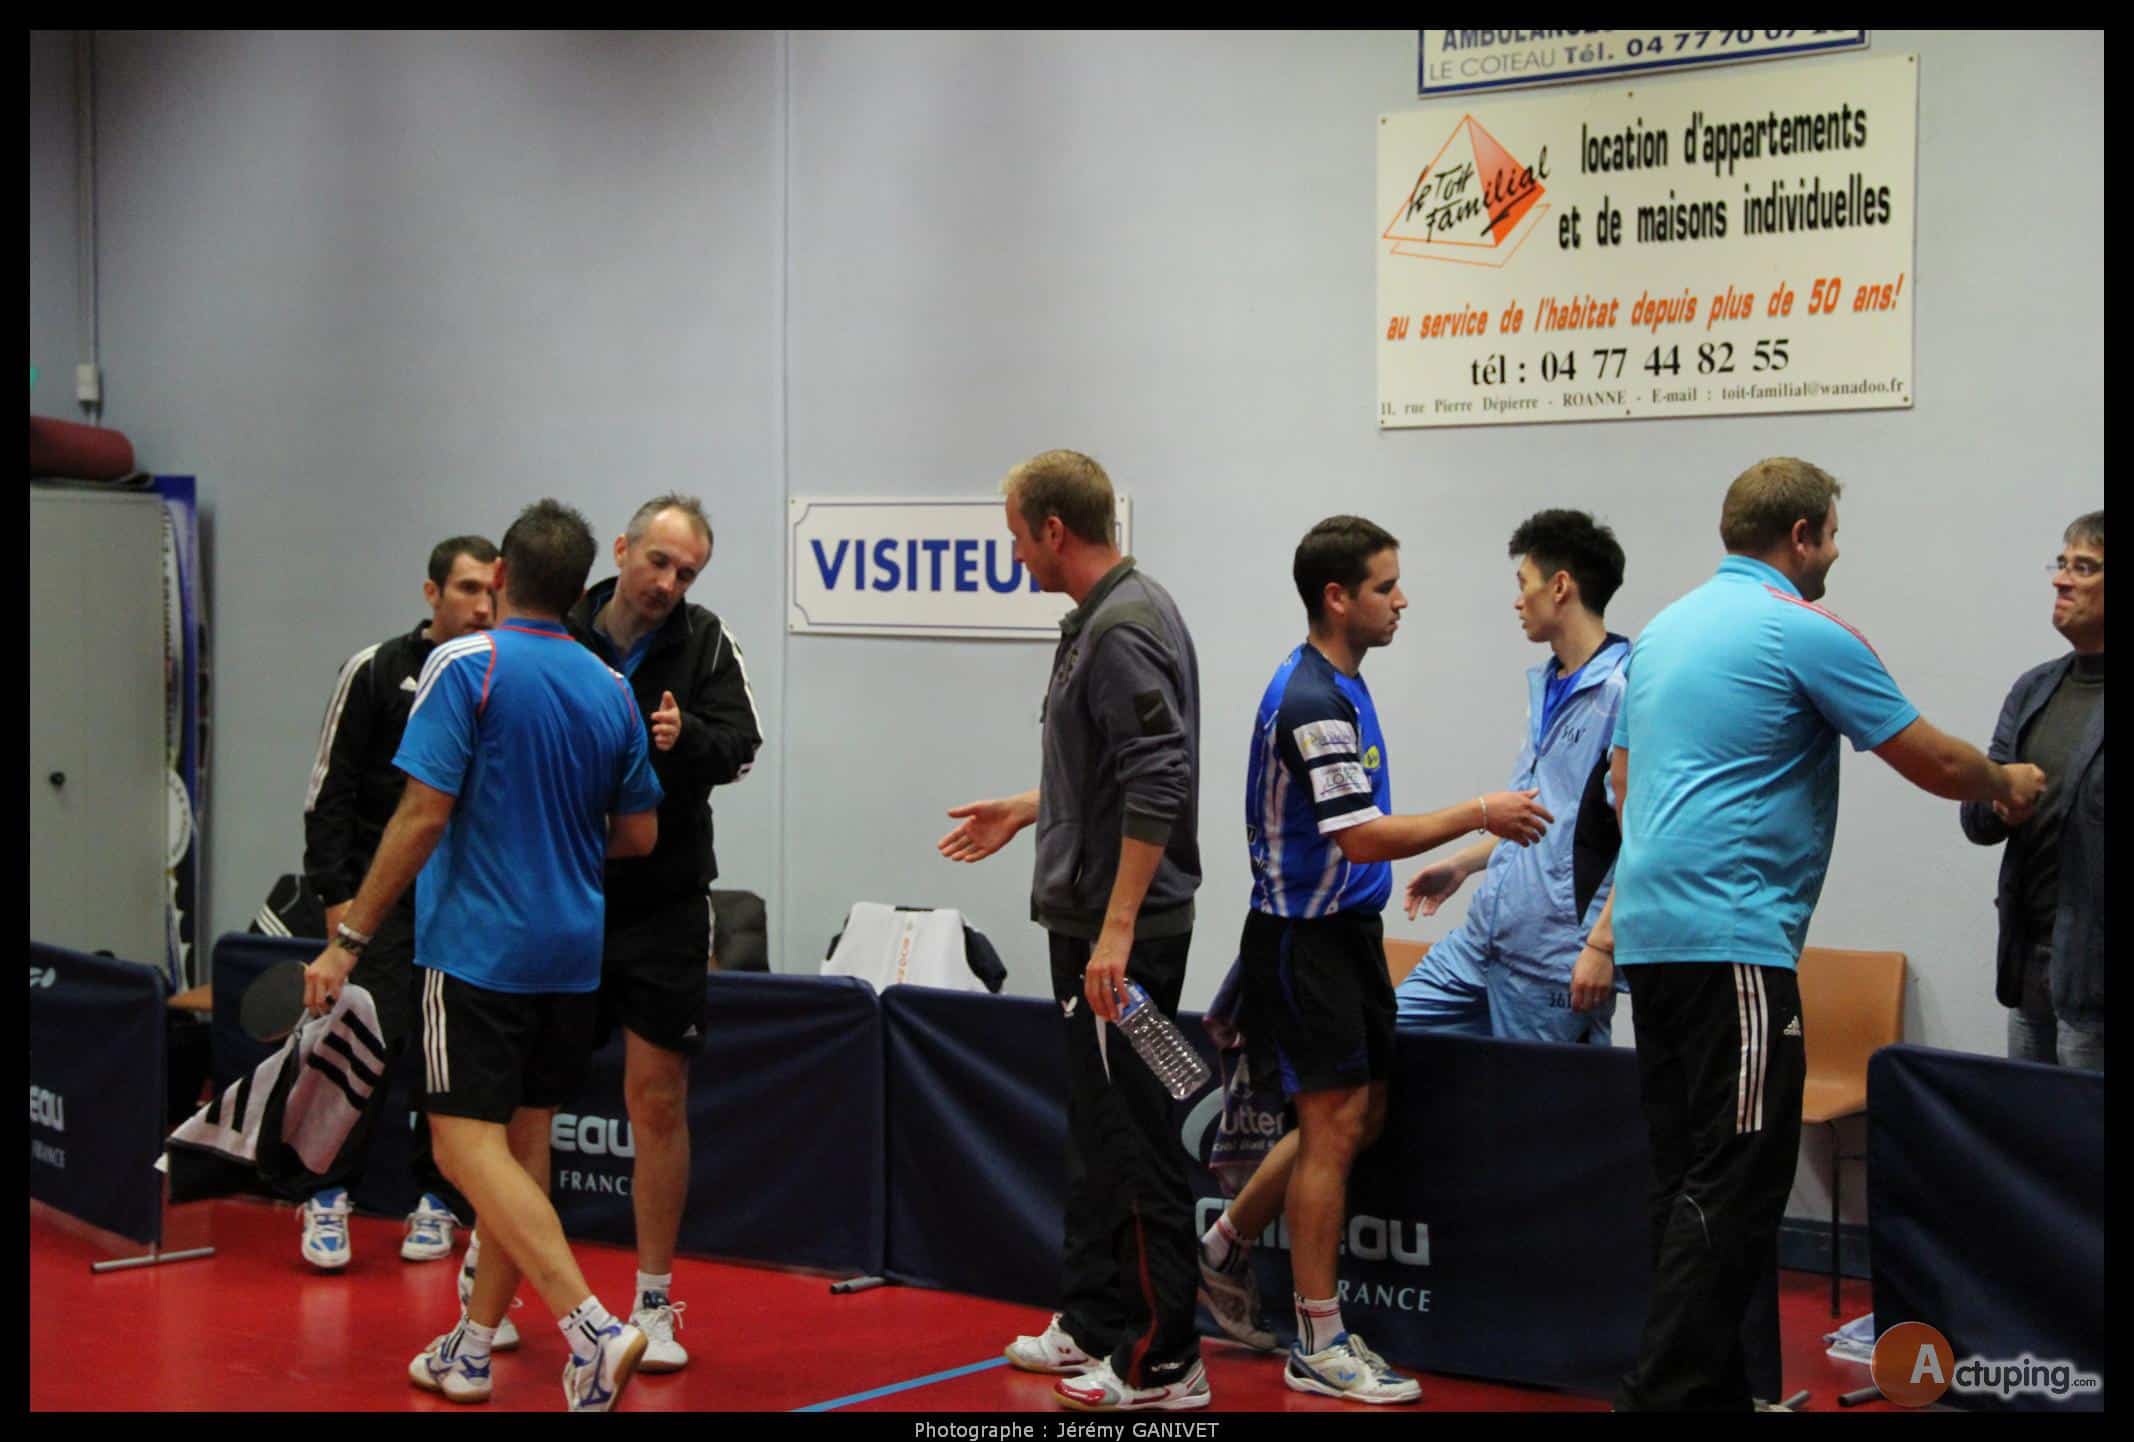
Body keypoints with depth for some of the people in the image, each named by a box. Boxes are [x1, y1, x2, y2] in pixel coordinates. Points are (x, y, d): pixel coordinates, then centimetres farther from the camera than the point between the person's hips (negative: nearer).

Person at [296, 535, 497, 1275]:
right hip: (386, 894, -3)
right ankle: (329, 1200, 3)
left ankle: (436, 1202, 15)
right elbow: (329, 791, -1)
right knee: (372, 1040, -10)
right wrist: (336, 895, -7)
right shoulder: (377, 672, 0)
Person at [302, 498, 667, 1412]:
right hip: (573, 955, 7)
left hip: (478, 948, -6)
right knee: (523, 1142, 13)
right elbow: (638, 836, 12)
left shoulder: (466, 665, -10)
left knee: (470, 1145, -8)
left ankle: (592, 1326, -22)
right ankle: (472, 1348, 21)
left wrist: (350, 938, -11)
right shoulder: (610, 690, 7)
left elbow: (423, 813, -16)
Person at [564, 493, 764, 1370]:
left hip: (662, 910, 0)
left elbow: (740, 744, -13)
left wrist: (688, 738, -32)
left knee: (659, 1101, 2)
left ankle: (653, 1305, 14)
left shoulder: (703, 643, -1)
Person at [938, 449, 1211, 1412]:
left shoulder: (1124, 629, -18)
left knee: (1130, 1143, -5)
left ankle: (1161, 1363, 2)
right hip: (1089, 919, 10)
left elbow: (1158, 785, -25)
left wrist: (1117, 929, -27)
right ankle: (1093, 1325, 27)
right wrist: (1024, 811, 31)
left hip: (1120, 933, -10)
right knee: (1096, 1133, 16)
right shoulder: (1104, 617, 13)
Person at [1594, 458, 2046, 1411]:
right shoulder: (1805, 631, -7)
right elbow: (1934, 764, -1)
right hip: (1732, 938, -9)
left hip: (1650, 931, 9)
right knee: (1736, 1183, -8)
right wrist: (2007, 784, 19)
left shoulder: (1663, 629, 17)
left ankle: (1706, 1387, 17)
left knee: (1688, 1178, 12)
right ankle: (1666, 1392, -12)